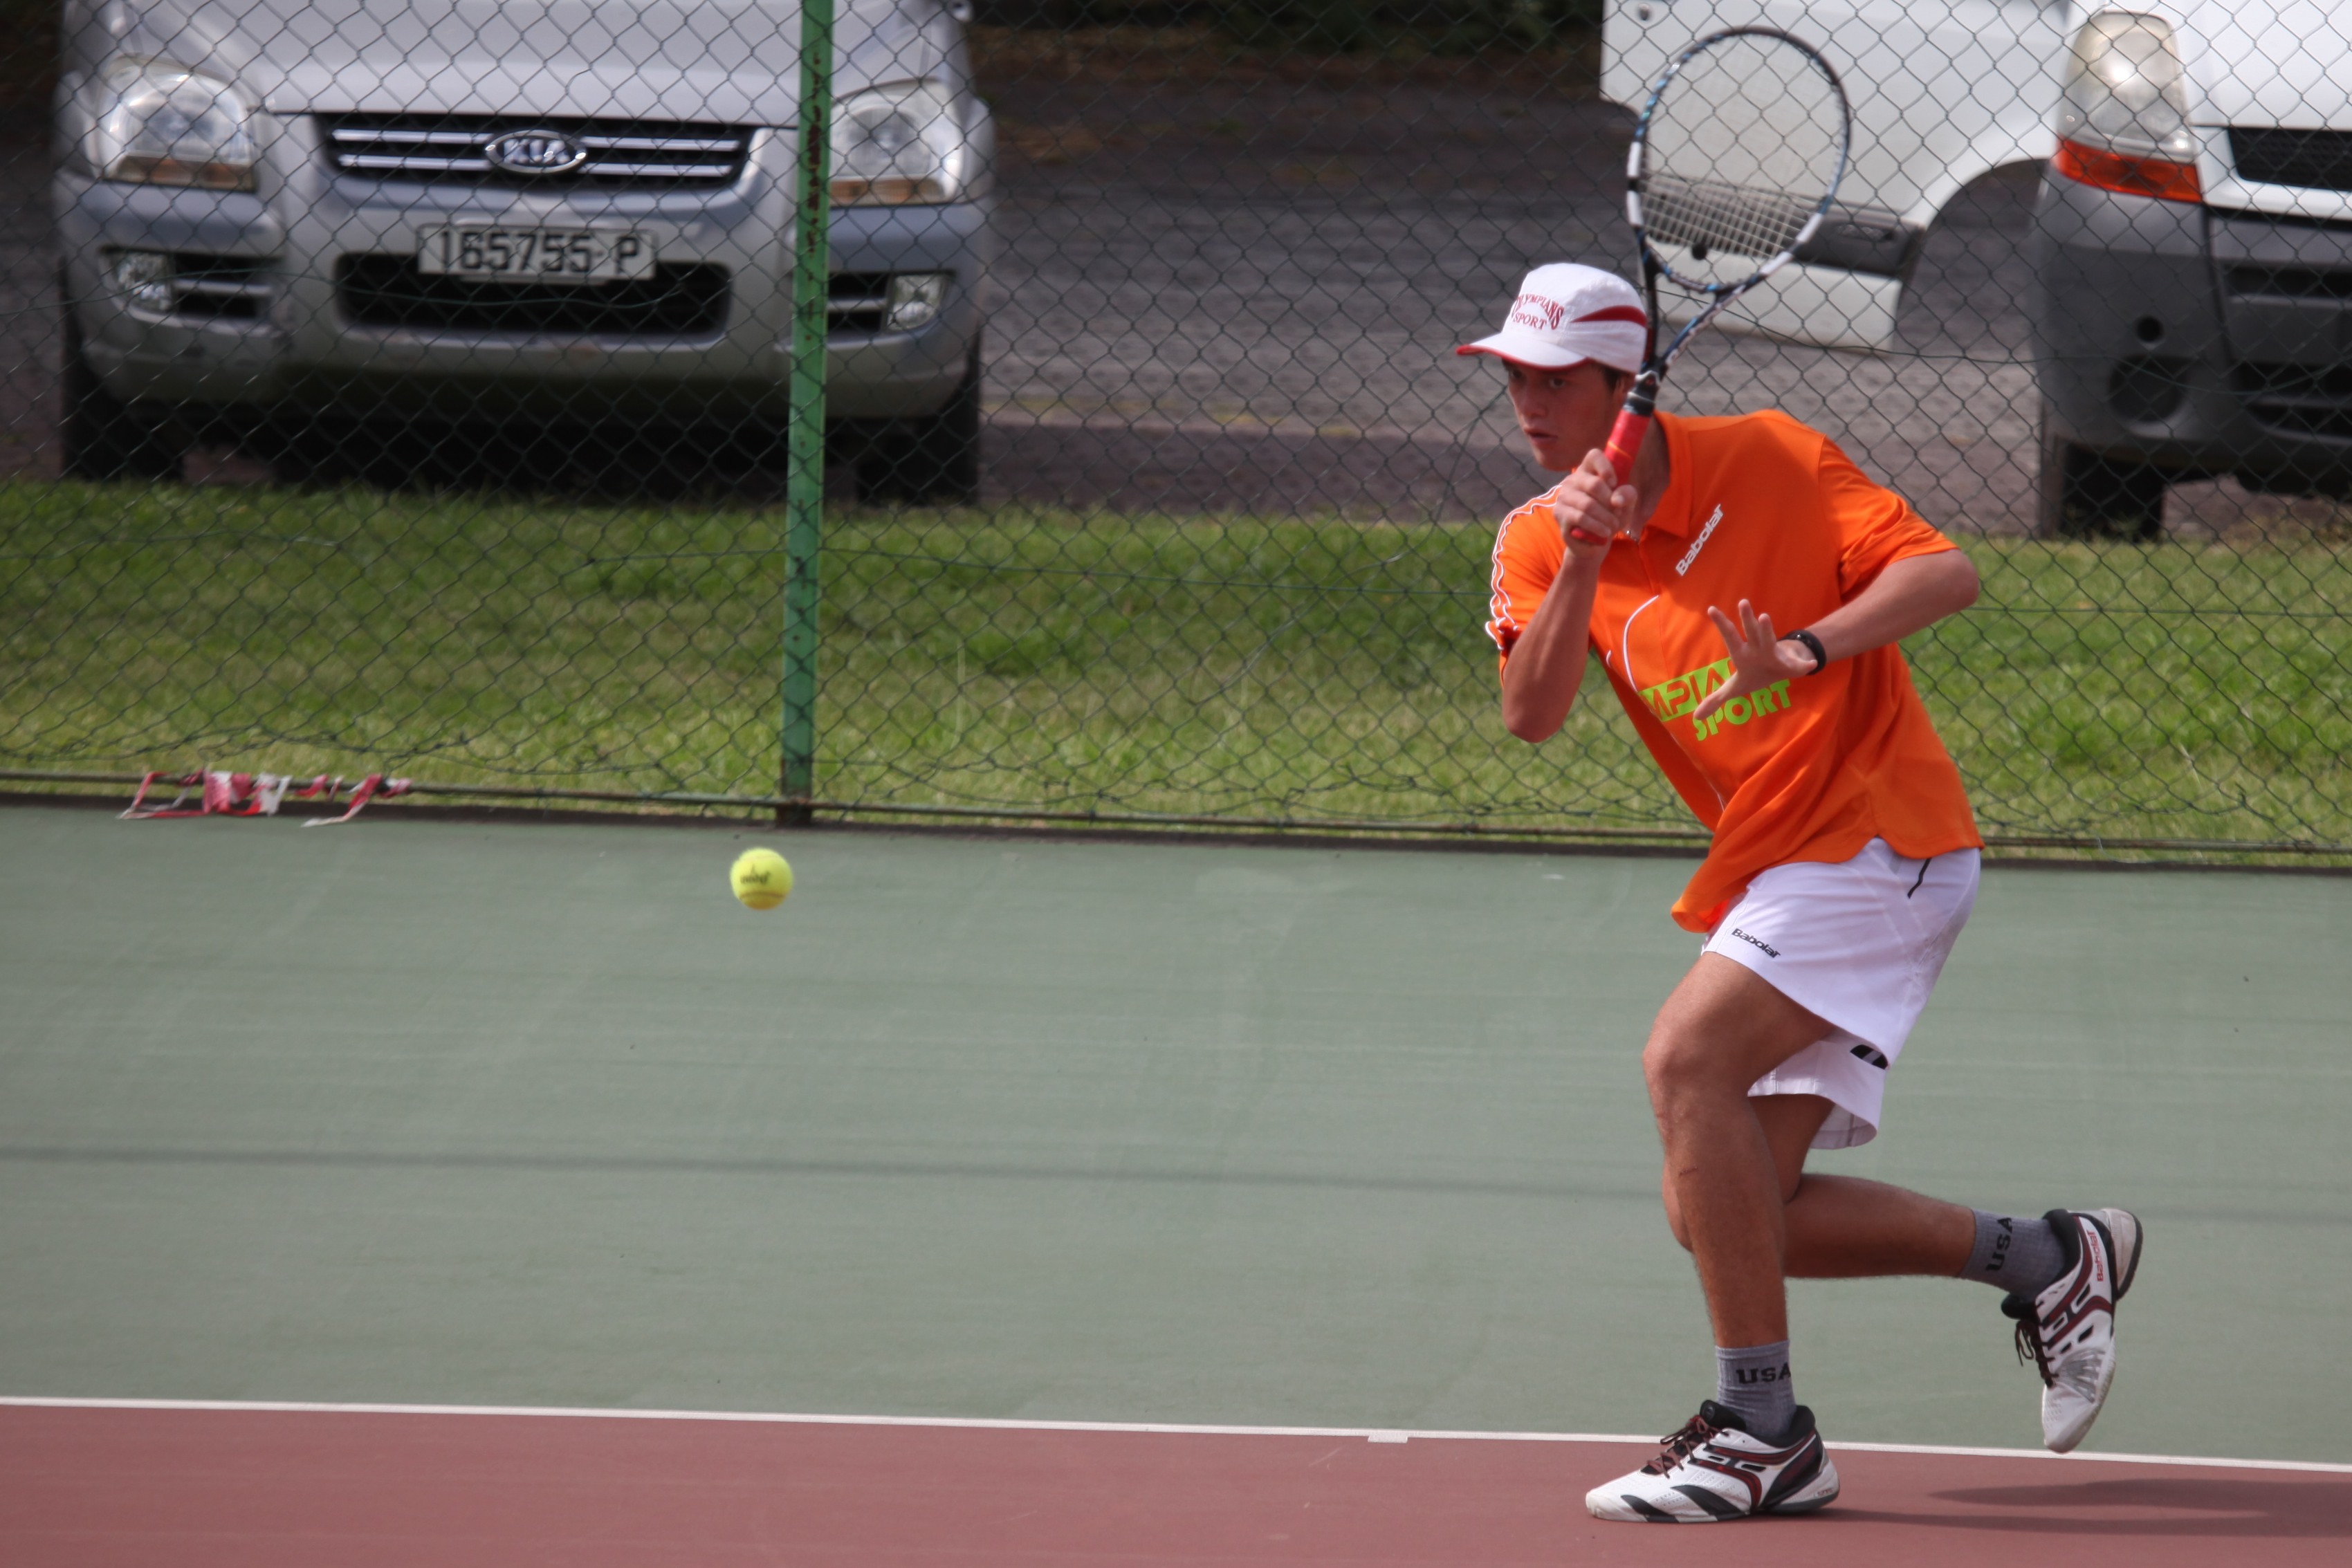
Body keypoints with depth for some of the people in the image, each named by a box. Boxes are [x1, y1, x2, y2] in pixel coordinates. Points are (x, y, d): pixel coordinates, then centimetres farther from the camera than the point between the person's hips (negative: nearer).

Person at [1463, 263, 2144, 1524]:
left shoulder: (1766, 462, -8)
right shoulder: (1537, 543, 5)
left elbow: (1945, 575, -14)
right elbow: (1531, 717, -10)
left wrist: (1808, 649, -28)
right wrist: (1582, 566, -24)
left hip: (1880, 841, -7)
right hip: (1771, 875, 7)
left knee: (1687, 1060, -26)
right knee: (1721, 1216, 0)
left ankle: (1760, 1431, -22)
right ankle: (2049, 1259, 15)